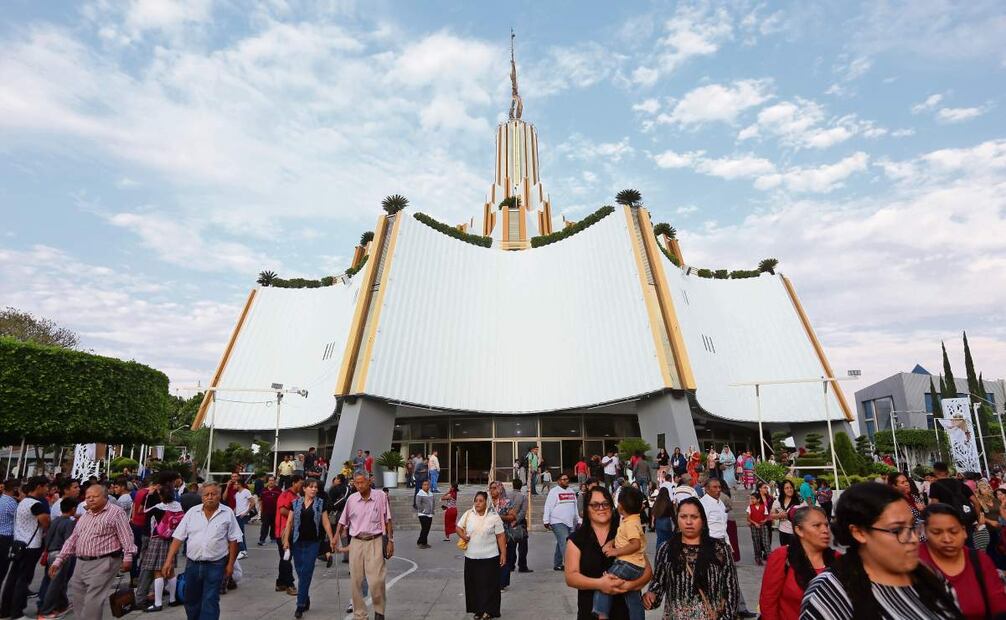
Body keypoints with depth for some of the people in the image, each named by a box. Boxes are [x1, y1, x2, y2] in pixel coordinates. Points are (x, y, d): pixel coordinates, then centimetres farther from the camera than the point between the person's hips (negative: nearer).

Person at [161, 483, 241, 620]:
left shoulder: (228, 513, -5)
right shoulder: (192, 512, 2)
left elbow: (233, 540, -2)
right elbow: (178, 538, 2)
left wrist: (230, 564, -4)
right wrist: (169, 561, -5)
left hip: (215, 565, -3)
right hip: (192, 564, 4)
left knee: (210, 602, -3)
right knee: (191, 601, 17)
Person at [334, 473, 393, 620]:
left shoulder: (380, 496, -4)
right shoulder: (351, 499, 1)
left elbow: (387, 520, 2)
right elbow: (342, 522, 12)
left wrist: (390, 541, -1)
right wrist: (335, 541, 7)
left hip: (375, 542, -3)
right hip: (356, 543, 3)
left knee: (376, 581, -9)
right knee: (356, 581, 7)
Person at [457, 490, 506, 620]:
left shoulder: (494, 516, -6)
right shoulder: (468, 514, 0)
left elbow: (500, 536, -4)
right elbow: (458, 527, 12)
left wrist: (503, 553, -7)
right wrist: (463, 535, -8)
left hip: (490, 557, -3)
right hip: (471, 557, 3)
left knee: (489, 584, 2)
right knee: (473, 584, 10)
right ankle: (477, 609, 26)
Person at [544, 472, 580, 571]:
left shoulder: (572, 491, 15)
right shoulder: (554, 492, -6)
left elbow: (575, 507, 23)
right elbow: (548, 507, -9)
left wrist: (578, 519, 20)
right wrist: (546, 521, -14)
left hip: (570, 522, 6)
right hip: (558, 522, -6)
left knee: (561, 544, 12)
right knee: (565, 543, -15)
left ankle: (557, 564, 21)